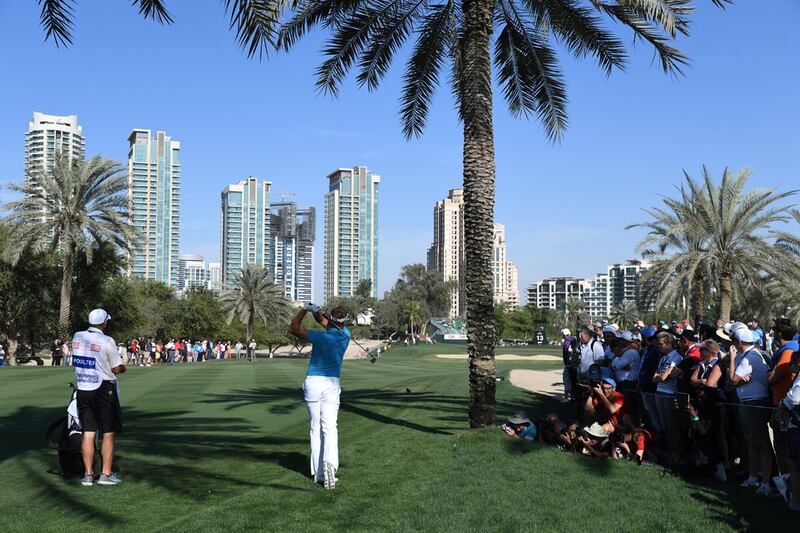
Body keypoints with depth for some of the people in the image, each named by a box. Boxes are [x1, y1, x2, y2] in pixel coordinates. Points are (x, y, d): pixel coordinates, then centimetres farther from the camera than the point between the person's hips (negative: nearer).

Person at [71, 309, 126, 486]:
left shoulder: (77, 337, 4)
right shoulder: (107, 341, -13)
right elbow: (117, 368, -9)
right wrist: (122, 368, 13)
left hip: (82, 389, 5)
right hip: (104, 389, -5)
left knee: (88, 433, 8)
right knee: (109, 433, 3)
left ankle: (88, 474, 10)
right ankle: (106, 474, 3)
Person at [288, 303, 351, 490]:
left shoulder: (321, 337, -10)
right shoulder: (346, 336, 2)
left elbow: (293, 329, -3)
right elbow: (330, 325, 18)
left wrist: (304, 310, 6)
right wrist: (318, 312, 1)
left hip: (313, 383, -1)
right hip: (332, 385, 1)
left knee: (316, 429, 8)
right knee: (329, 427, -5)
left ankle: (318, 472, 8)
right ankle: (330, 463, -29)